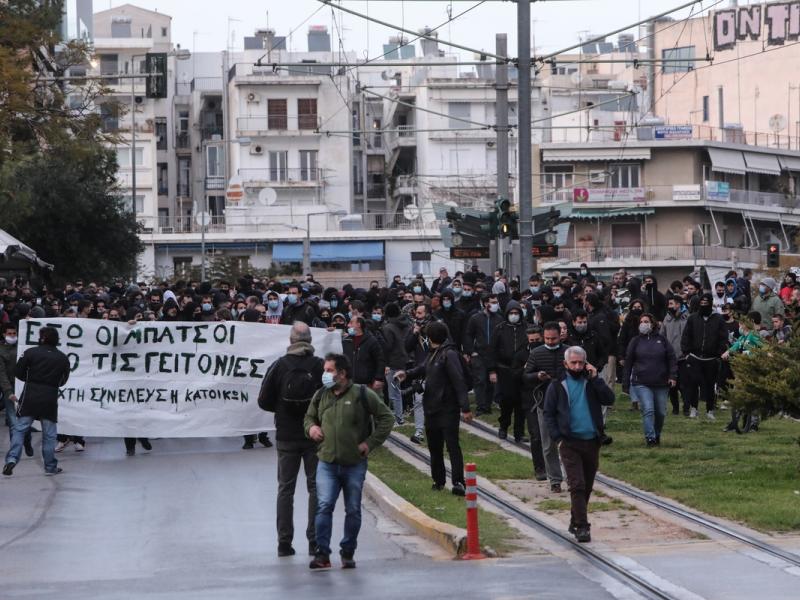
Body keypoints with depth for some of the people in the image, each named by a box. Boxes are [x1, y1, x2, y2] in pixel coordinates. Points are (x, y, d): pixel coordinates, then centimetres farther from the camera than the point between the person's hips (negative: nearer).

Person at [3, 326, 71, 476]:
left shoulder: (31, 352, -4)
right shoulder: (63, 358, 2)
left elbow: (18, 372, -1)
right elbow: (63, 380, 10)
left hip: (30, 396, -1)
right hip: (50, 399, 1)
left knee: (20, 429, 5)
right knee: (49, 433, 10)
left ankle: (12, 459, -10)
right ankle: (50, 467, 14)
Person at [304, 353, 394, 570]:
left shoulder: (362, 395, -4)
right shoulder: (320, 397, 8)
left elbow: (386, 418, 1)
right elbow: (309, 417, 26)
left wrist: (370, 443, -4)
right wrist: (311, 427, 2)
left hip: (355, 464, -2)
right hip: (327, 463, 2)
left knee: (353, 510, 7)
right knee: (324, 506, -12)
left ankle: (348, 553, 19)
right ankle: (322, 553, -11)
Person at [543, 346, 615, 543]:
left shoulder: (592, 382, 8)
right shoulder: (557, 386, 2)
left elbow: (609, 400, -6)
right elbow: (549, 414, 3)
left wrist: (595, 378, -11)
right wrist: (557, 438, -7)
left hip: (592, 442, 3)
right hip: (570, 443, -3)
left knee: (587, 486, 11)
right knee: (577, 485, -12)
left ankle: (576, 522, 26)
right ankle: (582, 527, -14)